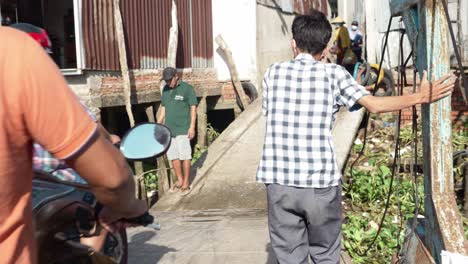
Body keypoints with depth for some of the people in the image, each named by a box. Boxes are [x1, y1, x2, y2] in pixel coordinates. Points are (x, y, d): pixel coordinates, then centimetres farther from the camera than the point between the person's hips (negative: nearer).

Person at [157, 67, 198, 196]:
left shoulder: (187, 88, -6)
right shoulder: (166, 89, 12)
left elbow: (193, 108, -6)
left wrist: (192, 127, -12)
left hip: (183, 129, -6)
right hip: (169, 129, 6)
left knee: (184, 156, -2)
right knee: (173, 156, 9)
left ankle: (186, 183, 9)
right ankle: (180, 181, 23)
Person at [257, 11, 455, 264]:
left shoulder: (273, 72, 5)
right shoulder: (333, 73, -2)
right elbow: (375, 104, -4)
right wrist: (420, 97, 7)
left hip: (279, 182, 1)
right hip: (321, 184, -1)